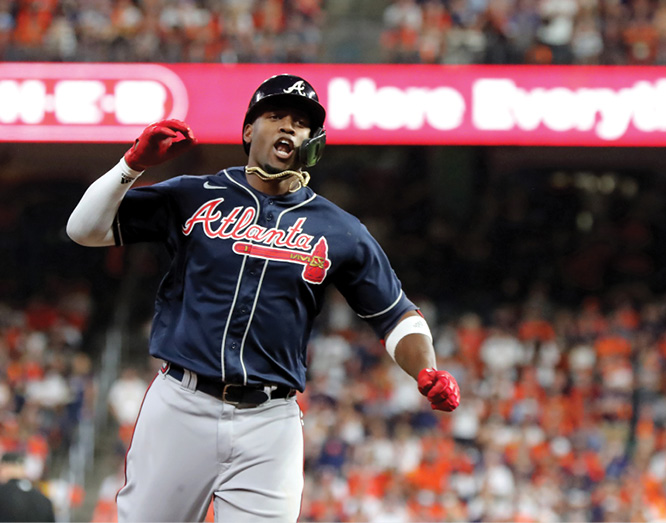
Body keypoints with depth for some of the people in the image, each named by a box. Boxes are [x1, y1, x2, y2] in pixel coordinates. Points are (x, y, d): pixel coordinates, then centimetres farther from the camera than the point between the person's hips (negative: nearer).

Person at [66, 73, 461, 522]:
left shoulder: (339, 232, 10)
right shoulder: (192, 198, 8)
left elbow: (397, 316, 14)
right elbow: (86, 229, 5)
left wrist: (428, 373, -6)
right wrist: (135, 163, -10)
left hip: (270, 423, 0)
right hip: (179, 408, 0)